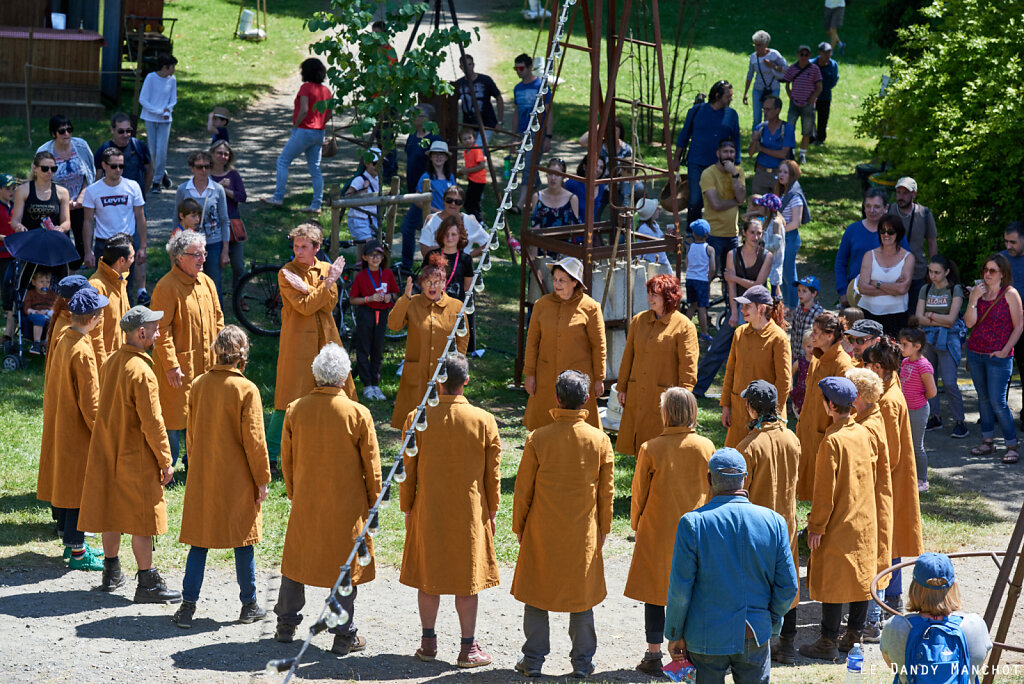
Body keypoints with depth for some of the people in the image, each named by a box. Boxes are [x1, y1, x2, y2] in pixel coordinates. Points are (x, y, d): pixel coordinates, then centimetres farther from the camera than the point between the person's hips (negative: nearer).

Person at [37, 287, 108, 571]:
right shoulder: (83, 353, -24)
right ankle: (77, 552, 6)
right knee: (79, 487, 0)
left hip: (57, 427, 9)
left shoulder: (63, 342, 2)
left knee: (64, 483, 17)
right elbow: (90, 402, -22)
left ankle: (71, 543, 28)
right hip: (77, 431, -9)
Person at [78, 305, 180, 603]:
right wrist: (165, 461, -12)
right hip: (136, 456, -8)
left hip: (107, 453, 8)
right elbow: (152, 422, -21)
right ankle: (147, 583, 3)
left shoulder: (110, 363, 4)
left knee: (112, 511, 17)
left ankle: (111, 573, 27)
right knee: (142, 519, -1)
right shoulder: (141, 372, -22)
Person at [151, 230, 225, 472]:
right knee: (173, 416, -1)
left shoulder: (206, 282, 8)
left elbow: (217, 318, 18)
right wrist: (171, 365, -18)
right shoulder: (166, 287, -15)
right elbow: (162, 330, -16)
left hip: (206, 362, 7)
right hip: (179, 365, -7)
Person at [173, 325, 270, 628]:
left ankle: (188, 605, 3)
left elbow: (192, 433, 8)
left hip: (202, 477, 3)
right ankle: (249, 606, 18)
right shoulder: (246, 390, -15)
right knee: (243, 539, 9)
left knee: (199, 539, 8)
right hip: (237, 478, -3)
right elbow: (254, 439, -12)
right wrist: (262, 479, -3)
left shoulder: (198, 385, -2)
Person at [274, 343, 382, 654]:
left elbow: (286, 460, 4)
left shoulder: (295, 410, -7)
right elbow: (371, 465, -7)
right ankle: (344, 636, 10)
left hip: (305, 503, 3)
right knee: (345, 566, 7)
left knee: (296, 560, 18)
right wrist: (372, 503, 6)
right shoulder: (358, 414, -15)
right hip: (347, 506, -3)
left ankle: (286, 625, 27)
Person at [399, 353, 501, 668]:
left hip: (428, 512, 0)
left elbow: (408, 470, -3)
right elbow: (493, 474, -3)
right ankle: (468, 648, 11)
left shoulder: (417, 419, -10)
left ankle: (428, 642, 18)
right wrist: (491, 512, 10)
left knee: (428, 575, 13)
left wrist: (407, 509, 9)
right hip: (470, 512, 0)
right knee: (468, 577, 7)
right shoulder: (484, 421, -10)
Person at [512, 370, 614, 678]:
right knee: (582, 594, 12)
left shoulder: (538, 439, -12)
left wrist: (519, 526, 8)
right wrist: (603, 528, 14)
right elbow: (606, 492, 0)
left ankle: (533, 660, 14)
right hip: (584, 535, 1)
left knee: (536, 594, 10)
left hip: (542, 533, -1)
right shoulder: (600, 440, -8)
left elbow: (523, 490, -5)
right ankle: (583, 661, 16)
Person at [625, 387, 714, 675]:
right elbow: (712, 490, 3)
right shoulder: (706, 447, -8)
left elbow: (639, 493, -4)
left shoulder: (650, 449, -14)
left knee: (655, 590, 8)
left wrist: (635, 524, 12)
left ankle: (654, 655, 9)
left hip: (657, 531, -2)